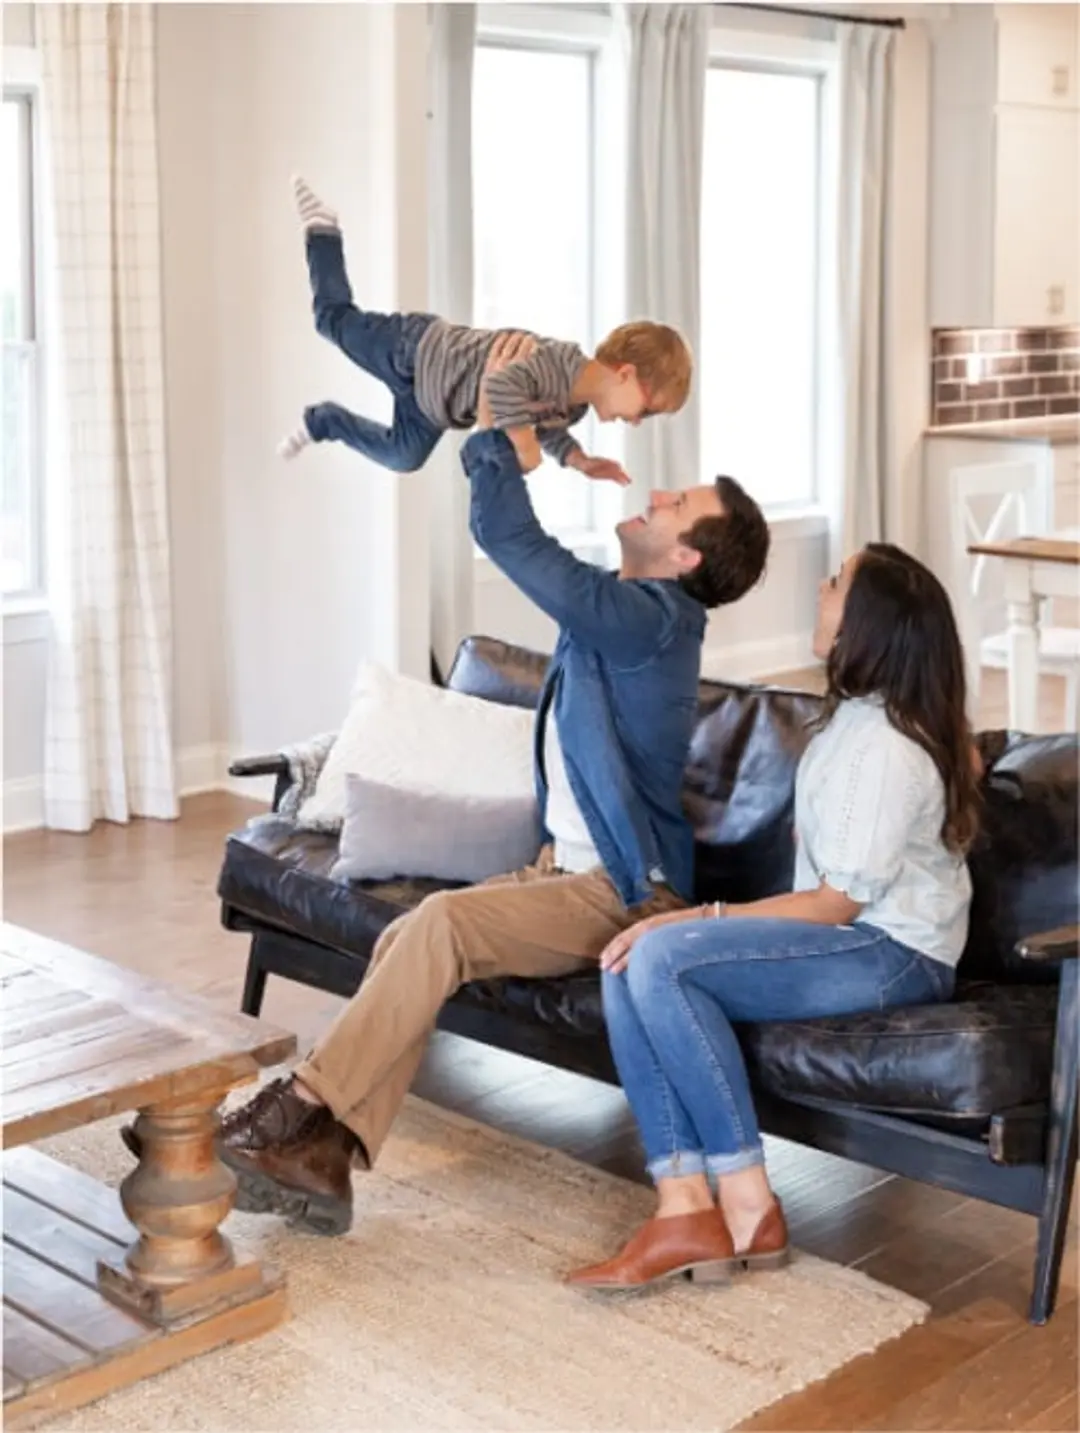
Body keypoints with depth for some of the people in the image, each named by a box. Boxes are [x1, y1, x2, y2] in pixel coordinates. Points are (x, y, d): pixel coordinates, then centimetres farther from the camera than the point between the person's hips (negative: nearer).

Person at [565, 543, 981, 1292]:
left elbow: (838, 902, -21)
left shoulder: (885, 746, -19)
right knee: (628, 967, -13)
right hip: (853, 936, 9)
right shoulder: (857, 716, 11)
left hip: (892, 955, -9)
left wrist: (699, 919, -20)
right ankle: (687, 1209, -23)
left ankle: (747, 1206, -20)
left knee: (663, 958, -27)